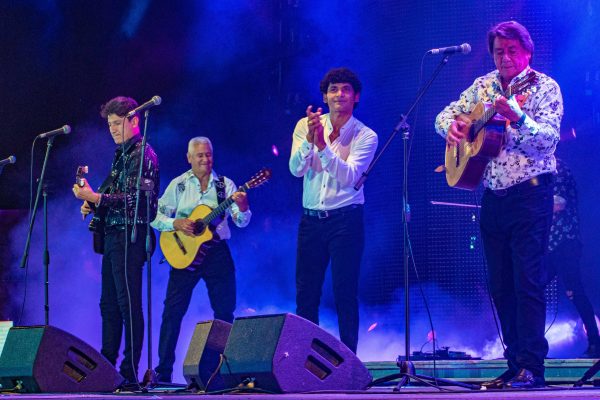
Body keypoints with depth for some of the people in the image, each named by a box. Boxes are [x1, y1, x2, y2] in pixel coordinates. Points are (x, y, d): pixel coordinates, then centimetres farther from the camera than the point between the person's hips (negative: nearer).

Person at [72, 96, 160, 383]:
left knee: (128, 303, -11)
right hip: (113, 236, 10)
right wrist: (92, 205, 8)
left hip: (129, 235, -10)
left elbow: (133, 198, -19)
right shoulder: (122, 155, 20)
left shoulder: (142, 155, -9)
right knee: (109, 304, 10)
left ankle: (130, 371, -11)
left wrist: (95, 197, -22)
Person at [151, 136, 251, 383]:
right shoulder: (178, 185, 4)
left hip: (217, 252, 1)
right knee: (173, 311, -6)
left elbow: (241, 222, -4)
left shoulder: (225, 185, 5)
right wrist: (176, 224, -15)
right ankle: (163, 370, -1)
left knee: (225, 311, 3)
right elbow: (157, 218, 3)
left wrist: (242, 207, -25)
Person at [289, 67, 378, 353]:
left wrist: (322, 145, -27)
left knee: (345, 294, -4)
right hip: (311, 219, 3)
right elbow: (296, 169, -8)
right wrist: (309, 139, -24)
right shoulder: (305, 126, 3)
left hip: (345, 220, -3)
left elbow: (348, 177, -17)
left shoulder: (365, 136, -4)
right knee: (305, 294, 4)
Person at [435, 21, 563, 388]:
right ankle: (515, 365, 11)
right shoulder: (484, 86, 13)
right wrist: (450, 125, -6)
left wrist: (519, 118, -34)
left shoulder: (544, 87, -4)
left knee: (528, 282, -12)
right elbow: (446, 113, 17)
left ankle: (532, 367, -13)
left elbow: (549, 138, -16)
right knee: (501, 286, 6)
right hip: (494, 197, 6)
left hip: (530, 193, -6)